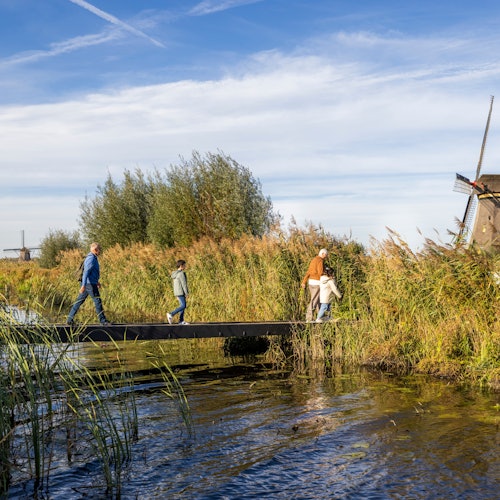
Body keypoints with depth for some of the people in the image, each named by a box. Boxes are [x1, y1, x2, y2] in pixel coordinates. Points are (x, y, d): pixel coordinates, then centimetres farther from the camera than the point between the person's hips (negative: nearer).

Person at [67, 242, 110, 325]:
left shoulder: (91, 257, 16)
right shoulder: (91, 258, -16)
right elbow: (86, 272, -24)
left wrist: (97, 281, 35)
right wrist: (83, 285, -29)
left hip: (87, 283, 10)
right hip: (90, 284, -10)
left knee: (79, 301, 9)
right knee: (97, 301, -2)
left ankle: (70, 319, 9)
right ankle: (103, 320, 3)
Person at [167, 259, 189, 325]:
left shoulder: (175, 273, 15)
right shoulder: (181, 273, -14)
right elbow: (184, 284, -17)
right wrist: (186, 293, -14)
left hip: (177, 292, 10)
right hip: (181, 292, -10)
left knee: (182, 305, 9)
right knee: (183, 306, -10)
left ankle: (181, 321, 5)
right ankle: (171, 314, -16)